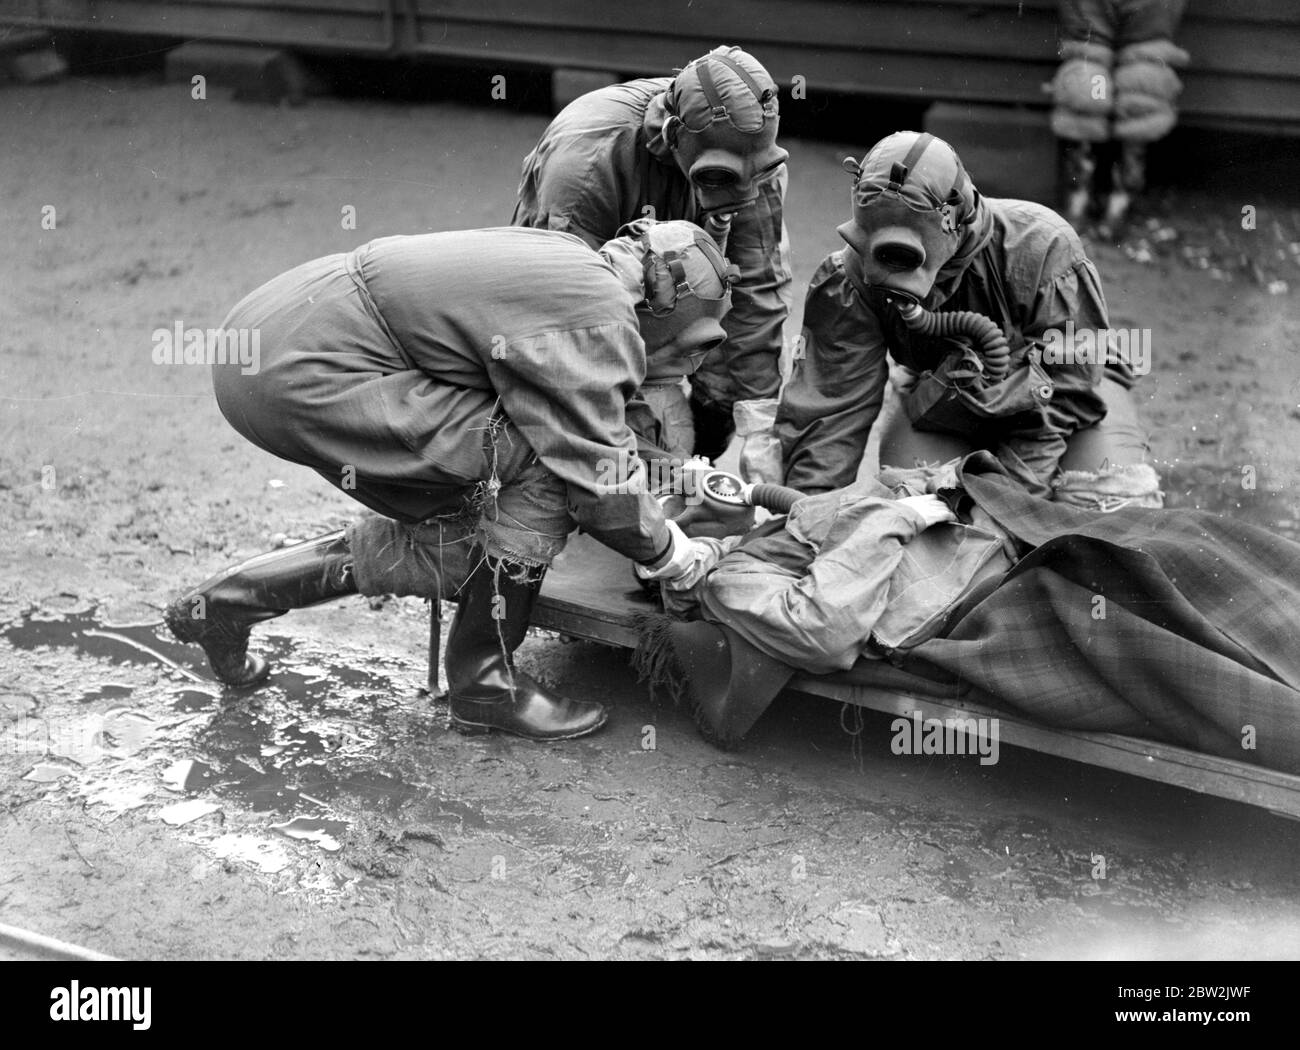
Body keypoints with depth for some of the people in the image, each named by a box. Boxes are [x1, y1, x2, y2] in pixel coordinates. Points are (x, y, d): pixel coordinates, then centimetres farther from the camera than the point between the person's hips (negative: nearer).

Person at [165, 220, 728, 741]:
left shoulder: (564, 257, 18)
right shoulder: (599, 319, -12)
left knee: (457, 544, 14)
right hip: (301, 372, -10)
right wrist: (669, 552, 8)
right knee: (538, 463, -10)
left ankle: (232, 597, 25)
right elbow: (599, 478, -10)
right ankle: (485, 682, 5)